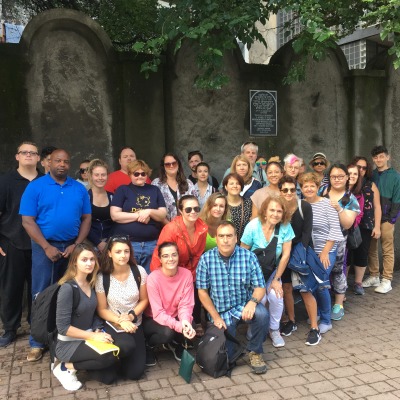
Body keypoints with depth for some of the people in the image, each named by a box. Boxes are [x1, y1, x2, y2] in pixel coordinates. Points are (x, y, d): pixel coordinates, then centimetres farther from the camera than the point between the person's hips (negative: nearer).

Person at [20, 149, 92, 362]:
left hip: (72, 247, 3)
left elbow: (86, 218, 6)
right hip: (45, 246, -3)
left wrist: (77, 245, -5)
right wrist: (47, 247, -13)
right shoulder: (35, 187, -3)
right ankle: (37, 343, 12)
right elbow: (27, 221, -8)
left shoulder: (79, 189, 6)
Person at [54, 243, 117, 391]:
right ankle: (66, 367, -5)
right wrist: (93, 336, -21)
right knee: (110, 356, -27)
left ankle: (77, 362, 14)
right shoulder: (68, 288, -20)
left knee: (109, 377, -9)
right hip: (68, 344, -7)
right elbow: (63, 327, -22)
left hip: (88, 339, 7)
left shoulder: (91, 284, 3)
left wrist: (98, 331, -8)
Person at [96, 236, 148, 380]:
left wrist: (131, 316, -15)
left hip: (135, 324, 2)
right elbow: (102, 310, -6)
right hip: (113, 325, -2)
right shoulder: (102, 277, -13)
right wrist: (120, 321, -20)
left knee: (135, 373, -6)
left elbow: (144, 300, 1)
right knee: (127, 346, -36)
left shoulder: (139, 271, -9)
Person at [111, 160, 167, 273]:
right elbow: (115, 215, -6)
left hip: (152, 243, 3)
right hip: (127, 243, -3)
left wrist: (149, 212, -12)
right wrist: (138, 215, -11)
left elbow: (163, 215, 8)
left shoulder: (155, 190, 13)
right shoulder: (123, 190, 4)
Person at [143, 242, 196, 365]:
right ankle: (148, 346, 4)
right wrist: (179, 326, -41)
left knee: (190, 329, -26)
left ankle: (174, 344, 12)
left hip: (175, 317, 3)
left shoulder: (186, 274, -15)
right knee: (167, 331, -33)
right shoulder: (153, 278, -25)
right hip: (154, 319, -3)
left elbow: (186, 304, -14)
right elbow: (158, 312, -26)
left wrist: (185, 321, -36)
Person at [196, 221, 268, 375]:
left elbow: (260, 287, -6)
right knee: (225, 355, -7)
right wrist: (216, 317, -8)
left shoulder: (249, 256, -9)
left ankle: (255, 352, -2)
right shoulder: (206, 259, -9)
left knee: (262, 314, -32)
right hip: (221, 311, 0)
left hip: (245, 306, 0)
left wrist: (253, 301, -28)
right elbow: (202, 291, -4)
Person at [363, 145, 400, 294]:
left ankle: (386, 280, 5)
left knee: (387, 251, 1)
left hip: (386, 219, -4)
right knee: (371, 249, 9)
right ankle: (374, 277, 20)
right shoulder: (371, 175, 10)